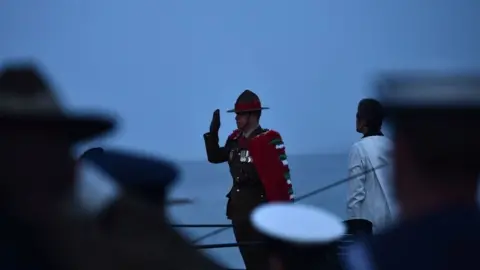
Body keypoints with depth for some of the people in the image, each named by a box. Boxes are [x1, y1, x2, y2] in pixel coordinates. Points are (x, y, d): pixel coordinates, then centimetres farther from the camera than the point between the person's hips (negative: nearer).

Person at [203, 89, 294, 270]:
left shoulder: (269, 140, -13)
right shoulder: (235, 139, 10)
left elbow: (281, 175, -16)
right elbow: (214, 157, 21)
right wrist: (213, 132, 8)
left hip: (260, 207, -8)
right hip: (239, 207, 8)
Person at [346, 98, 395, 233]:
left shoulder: (359, 148, -9)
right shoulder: (391, 146, 8)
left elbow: (356, 191, -12)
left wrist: (353, 222, -6)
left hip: (369, 219, -6)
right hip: (393, 218, 6)